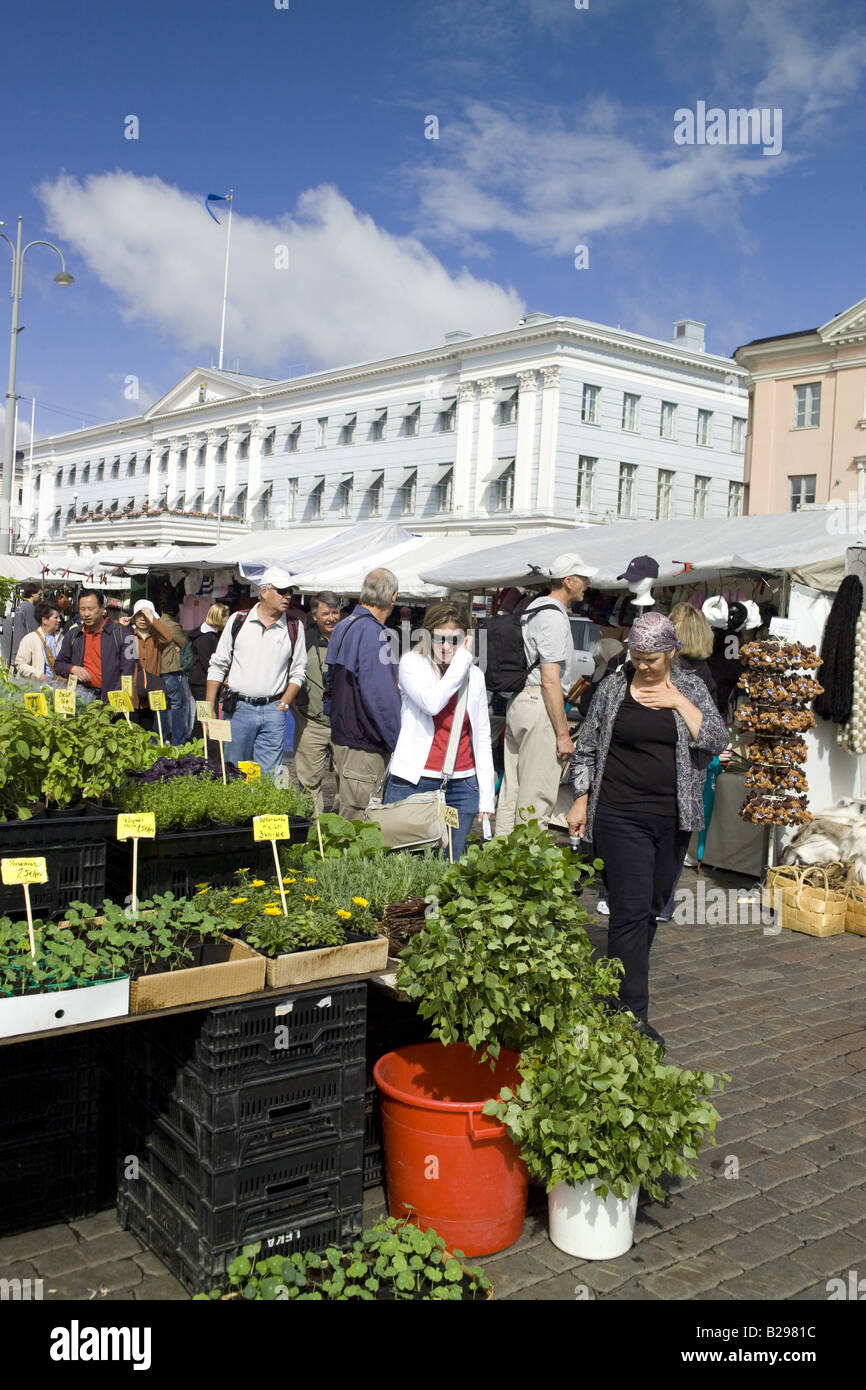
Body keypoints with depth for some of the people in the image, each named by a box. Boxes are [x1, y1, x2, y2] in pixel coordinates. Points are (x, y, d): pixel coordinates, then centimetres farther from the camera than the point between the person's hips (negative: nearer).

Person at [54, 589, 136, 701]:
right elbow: (58, 664, 25)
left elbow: (128, 670, -2)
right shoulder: (72, 635, 17)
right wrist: (72, 669, 2)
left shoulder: (121, 634, 3)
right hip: (80, 692, 1)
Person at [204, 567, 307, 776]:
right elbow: (218, 665, 7)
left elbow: (298, 672, 8)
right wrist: (209, 708, 2)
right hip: (238, 708, 0)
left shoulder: (294, 628, 5)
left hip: (273, 711, 0)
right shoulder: (238, 621, 3)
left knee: (269, 775, -1)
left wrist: (284, 704, -3)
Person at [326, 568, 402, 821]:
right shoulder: (372, 633, -17)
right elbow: (379, 695, -21)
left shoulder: (342, 627, 11)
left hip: (340, 736, 9)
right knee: (358, 818, -4)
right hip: (363, 744, -9)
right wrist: (398, 744, -15)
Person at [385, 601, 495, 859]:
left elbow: (482, 738, 13)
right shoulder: (412, 663, -1)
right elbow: (432, 703, -21)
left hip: (461, 787, 3)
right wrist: (462, 660, -13)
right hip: (414, 782, -3)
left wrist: (487, 796, 8)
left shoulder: (475, 676, 9)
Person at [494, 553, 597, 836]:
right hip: (539, 705, -10)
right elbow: (550, 680, -19)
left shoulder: (532, 610, 18)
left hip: (517, 701, 10)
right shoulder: (555, 617, -13)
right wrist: (563, 734, -17)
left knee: (511, 789, 13)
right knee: (537, 797, -5)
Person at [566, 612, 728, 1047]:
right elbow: (586, 748, 8)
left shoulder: (690, 687, 5)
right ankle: (633, 1015, -5)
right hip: (621, 816, -3)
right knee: (631, 910, -8)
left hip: (674, 816, 3)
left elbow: (717, 741, -5)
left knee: (652, 906, 13)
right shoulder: (613, 687, 1)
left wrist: (679, 702, -13)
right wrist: (581, 800, 4)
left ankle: (629, 978, 32)